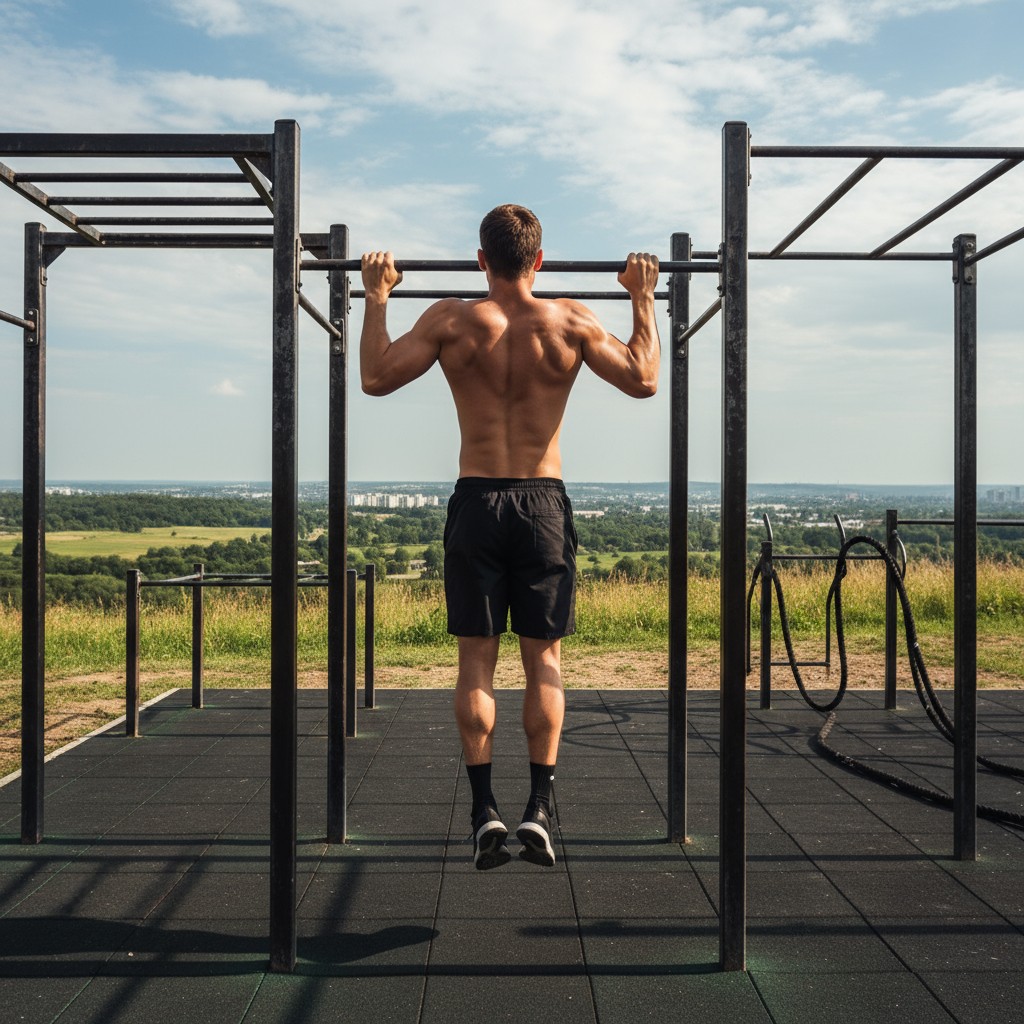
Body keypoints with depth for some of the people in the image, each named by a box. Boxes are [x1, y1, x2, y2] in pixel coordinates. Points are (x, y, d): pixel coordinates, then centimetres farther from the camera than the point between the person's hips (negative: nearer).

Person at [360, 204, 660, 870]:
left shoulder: (452, 320, -4)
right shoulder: (569, 321, -3)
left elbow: (376, 377, 0)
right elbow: (644, 380, 1)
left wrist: (377, 297, 9)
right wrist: (644, 298, 10)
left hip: (476, 503, 0)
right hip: (544, 503, 0)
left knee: (477, 660, 7)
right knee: (543, 659, 8)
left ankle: (486, 810, 4)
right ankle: (539, 809, 5)